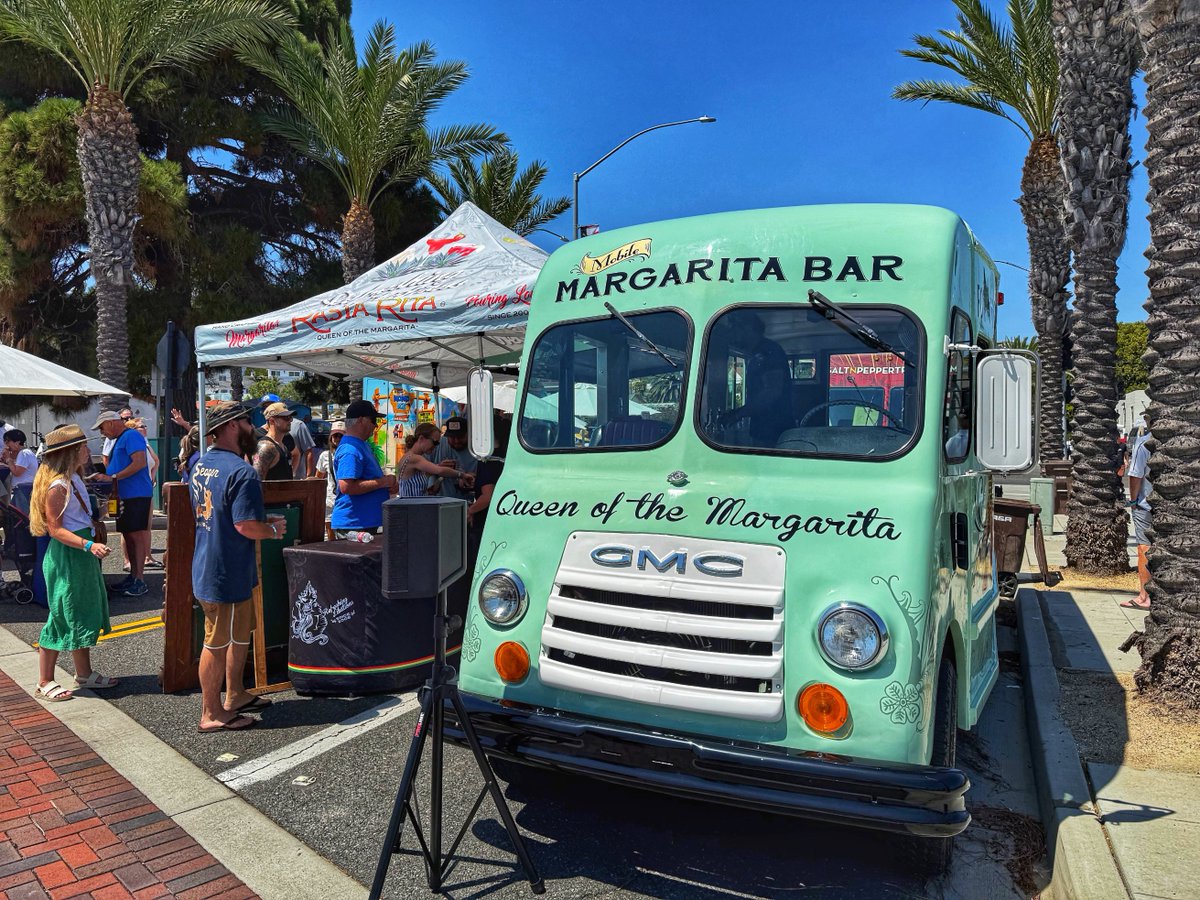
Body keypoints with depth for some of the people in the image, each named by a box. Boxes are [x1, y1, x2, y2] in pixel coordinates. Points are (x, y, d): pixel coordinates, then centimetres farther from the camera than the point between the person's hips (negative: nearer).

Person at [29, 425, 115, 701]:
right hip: (65, 558, -10)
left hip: (81, 555, 10)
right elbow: (55, 529, -21)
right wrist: (89, 545, -30)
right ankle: (44, 683, 11)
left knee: (85, 614, 15)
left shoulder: (74, 479, 10)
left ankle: (84, 674, 27)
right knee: (62, 618, -1)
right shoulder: (57, 486, -19)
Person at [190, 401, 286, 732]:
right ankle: (212, 714, 18)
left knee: (240, 633, 23)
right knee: (217, 644, 4)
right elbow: (246, 526, -28)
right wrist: (273, 529, -7)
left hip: (206, 566, 10)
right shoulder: (241, 472, -23)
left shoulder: (199, 464, 9)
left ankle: (236, 695, 36)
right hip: (227, 574, -10)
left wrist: (262, 520, 13)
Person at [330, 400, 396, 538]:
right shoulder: (350, 450, -18)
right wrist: (382, 482, -20)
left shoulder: (363, 445, 17)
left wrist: (387, 486, 10)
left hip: (369, 523, 11)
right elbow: (346, 486, -28)